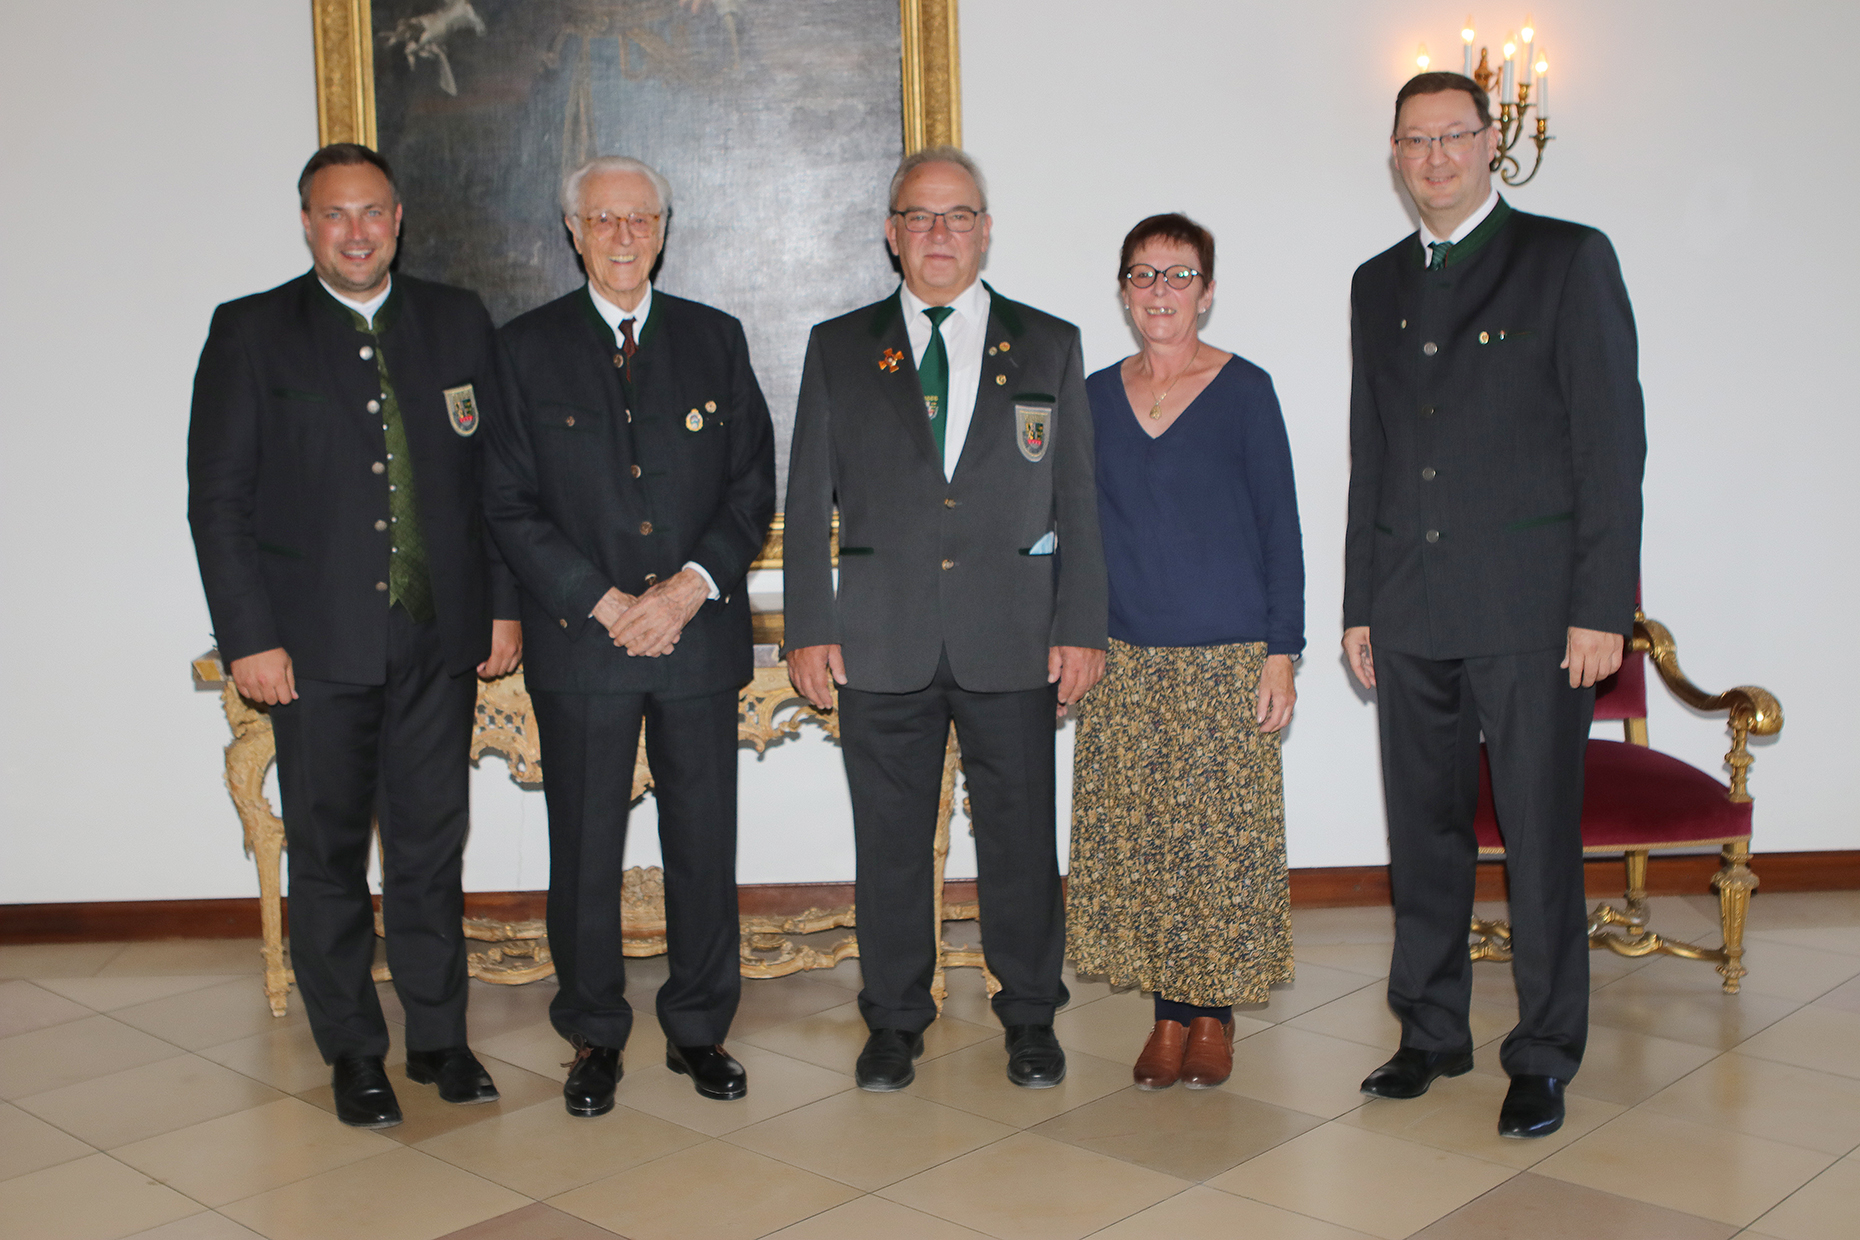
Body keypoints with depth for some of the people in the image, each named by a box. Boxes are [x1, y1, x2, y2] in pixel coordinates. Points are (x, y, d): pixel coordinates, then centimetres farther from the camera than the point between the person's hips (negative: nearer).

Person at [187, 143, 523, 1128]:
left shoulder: (459, 322, 8)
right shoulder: (250, 332, 1)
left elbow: (498, 474, 9)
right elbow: (218, 499, -2)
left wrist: (504, 604, 4)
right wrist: (249, 638, -8)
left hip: (440, 639, 2)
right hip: (315, 643, -1)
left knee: (433, 843, 9)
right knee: (327, 853, 7)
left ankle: (438, 1036, 23)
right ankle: (353, 1052, 21)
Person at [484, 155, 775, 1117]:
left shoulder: (715, 339, 8)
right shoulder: (527, 347, 3)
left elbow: (754, 484, 5)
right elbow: (510, 506, -1)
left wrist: (693, 583, -10)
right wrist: (605, 603, -11)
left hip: (700, 634, 1)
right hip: (579, 641, -1)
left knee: (705, 843, 7)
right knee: (584, 849, 5)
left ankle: (699, 1029, 22)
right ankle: (594, 1037, 21)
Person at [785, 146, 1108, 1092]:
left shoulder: (1048, 346, 9)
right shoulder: (838, 348, 9)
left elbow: (1077, 500, 7)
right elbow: (808, 499, 7)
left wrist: (1082, 627, 0)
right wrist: (809, 627, -1)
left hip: (1013, 642, 0)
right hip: (881, 643, 0)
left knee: (1021, 836, 6)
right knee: (889, 840, 7)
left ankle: (1030, 1019, 23)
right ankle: (894, 1022, 23)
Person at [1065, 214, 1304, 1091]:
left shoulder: (1243, 391, -1)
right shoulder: (1096, 397, 8)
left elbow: (1280, 526, -1)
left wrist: (1282, 651, -7)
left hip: (1226, 658, -3)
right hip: (1125, 660, 3)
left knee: (1222, 837, 0)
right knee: (1137, 838, 4)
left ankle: (1215, 1015, 16)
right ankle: (1169, 1015, 17)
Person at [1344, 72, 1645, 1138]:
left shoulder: (1569, 259, -1)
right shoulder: (1379, 284, 15)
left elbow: (1612, 439, -5)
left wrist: (1602, 608, -12)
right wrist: (1360, 605, 13)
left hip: (1531, 608, -5)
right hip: (1411, 611, 5)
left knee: (1542, 839, 1)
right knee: (1424, 832, 11)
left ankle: (1545, 1058, 14)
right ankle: (1433, 1032, 25)